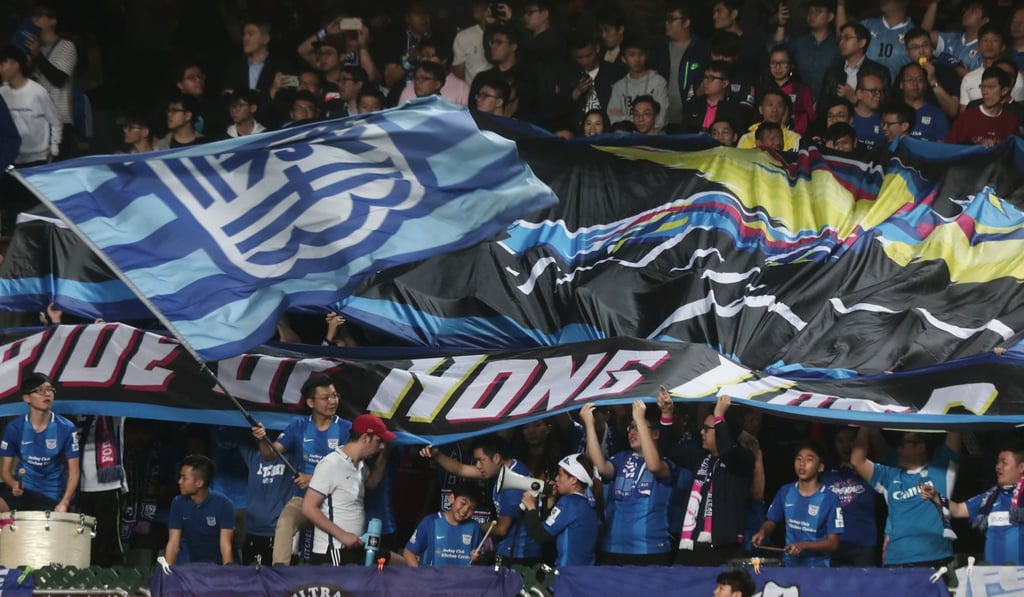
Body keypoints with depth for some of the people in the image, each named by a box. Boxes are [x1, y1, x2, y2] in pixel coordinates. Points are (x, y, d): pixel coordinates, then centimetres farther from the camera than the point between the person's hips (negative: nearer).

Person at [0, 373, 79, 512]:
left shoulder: (65, 428, -7)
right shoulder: (15, 428, -3)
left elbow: (73, 471, -5)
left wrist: (64, 503, -20)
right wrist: (14, 484, -21)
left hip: (52, 495, -1)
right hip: (22, 489, 1)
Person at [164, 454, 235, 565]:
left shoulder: (223, 505, -12)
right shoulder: (178, 503, -3)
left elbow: (225, 546, -17)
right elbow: (173, 544, -7)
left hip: (215, 565, -2)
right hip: (186, 564, 2)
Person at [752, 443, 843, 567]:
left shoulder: (829, 499, -9)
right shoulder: (786, 492, 4)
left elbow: (832, 543, -8)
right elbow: (771, 522, 16)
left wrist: (804, 545, -21)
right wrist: (763, 532, -6)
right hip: (789, 565, 3)